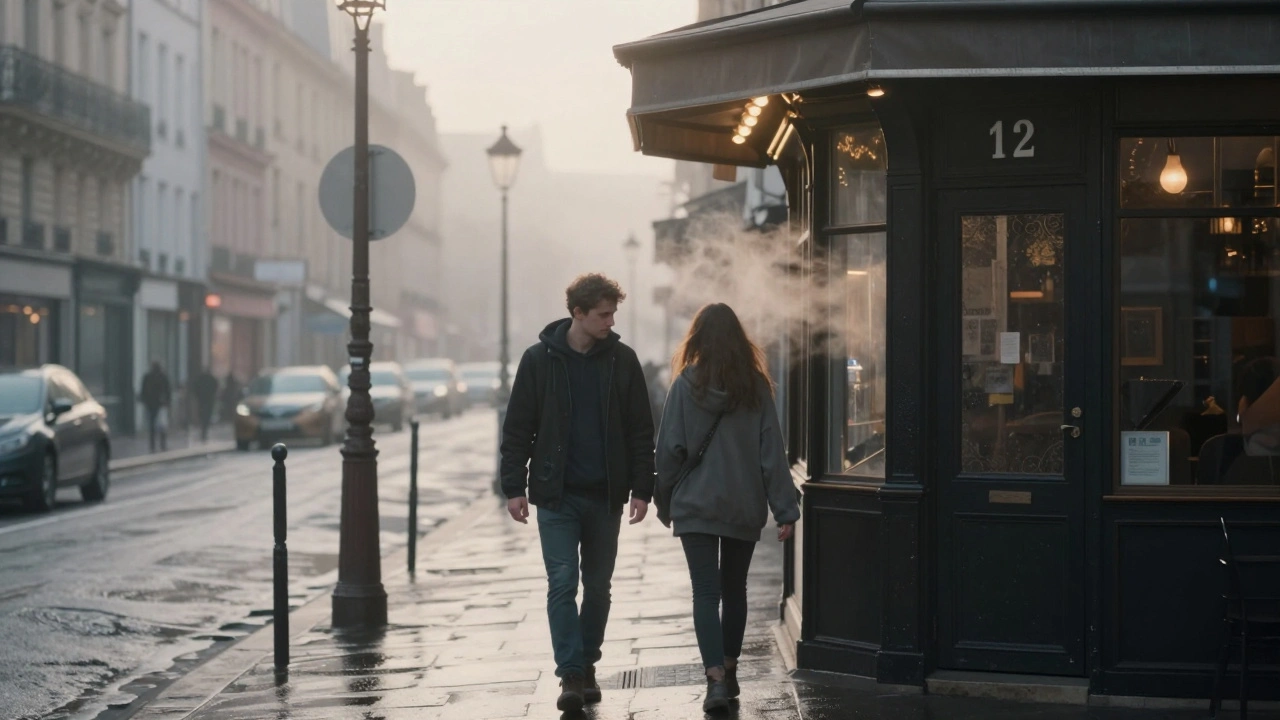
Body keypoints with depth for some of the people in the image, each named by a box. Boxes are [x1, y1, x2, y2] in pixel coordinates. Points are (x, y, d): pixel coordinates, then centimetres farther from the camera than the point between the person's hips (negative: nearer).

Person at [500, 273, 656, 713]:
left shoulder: (622, 360, 2)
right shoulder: (540, 359, -2)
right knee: (562, 584, -7)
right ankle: (571, 675, -6)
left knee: (598, 587, 9)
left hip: (605, 495, 2)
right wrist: (514, 487, -4)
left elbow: (640, 430, 4)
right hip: (557, 495, -2)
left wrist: (641, 488, -2)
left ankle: (587, 665, 22)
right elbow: (518, 428, 1)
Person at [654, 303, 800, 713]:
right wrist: (785, 509, -1)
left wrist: (664, 502, 8)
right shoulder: (756, 386, -1)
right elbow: (772, 452, -3)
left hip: (697, 506, -2)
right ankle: (729, 672, 26)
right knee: (734, 589, 17)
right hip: (745, 508, 2)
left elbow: (670, 448, -4)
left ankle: (716, 678, -17)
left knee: (706, 593, -3)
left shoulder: (686, 385, -6)